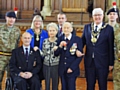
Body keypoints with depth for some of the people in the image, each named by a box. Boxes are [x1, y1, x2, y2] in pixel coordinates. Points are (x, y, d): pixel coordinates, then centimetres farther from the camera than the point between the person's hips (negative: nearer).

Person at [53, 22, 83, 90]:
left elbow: (80, 55, -6)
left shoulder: (77, 39, -4)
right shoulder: (60, 40, 6)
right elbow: (56, 54, 5)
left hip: (72, 70, -3)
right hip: (62, 69, 3)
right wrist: (60, 46, -14)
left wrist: (72, 67, -12)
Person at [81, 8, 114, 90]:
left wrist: (111, 63, -3)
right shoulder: (87, 27, 6)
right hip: (89, 61, 3)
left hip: (102, 62, -3)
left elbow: (111, 47, -4)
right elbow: (83, 41, 10)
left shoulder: (109, 28, -4)